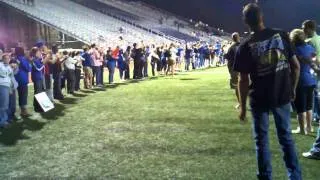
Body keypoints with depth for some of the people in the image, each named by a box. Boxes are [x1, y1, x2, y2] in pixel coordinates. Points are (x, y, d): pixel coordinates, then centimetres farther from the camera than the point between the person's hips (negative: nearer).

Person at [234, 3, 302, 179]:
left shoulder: (245, 47, -11)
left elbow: (243, 80, -10)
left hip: (259, 99, -3)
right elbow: (296, 66, -1)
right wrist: (292, 89, 12)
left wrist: (242, 107, 0)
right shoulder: (281, 35, -4)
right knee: (286, 136, 17)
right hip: (283, 96, 3)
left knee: (261, 140, 11)